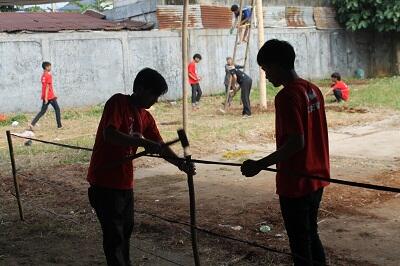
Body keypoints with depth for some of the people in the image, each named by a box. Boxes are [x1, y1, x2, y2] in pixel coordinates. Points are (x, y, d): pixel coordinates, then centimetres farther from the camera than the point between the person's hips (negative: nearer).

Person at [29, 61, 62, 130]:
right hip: (50, 96, -8)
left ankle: (32, 124, -7)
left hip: (45, 97, 8)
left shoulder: (43, 75, 14)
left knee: (42, 111, 7)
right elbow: (47, 87, -18)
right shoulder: (49, 75, -12)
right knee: (57, 109, 9)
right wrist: (46, 97, -21)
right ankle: (59, 125, 13)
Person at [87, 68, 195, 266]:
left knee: (126, 231, 18)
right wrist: (143, 142, -32)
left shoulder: (146, 117, 8)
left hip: (125, 183, 8)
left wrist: (181, 164, -9)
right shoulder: (118, 102, -14)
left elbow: (160, 146, 8)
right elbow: (109, 134, -28)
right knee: (114, 236, -2)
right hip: (105, 183, -8)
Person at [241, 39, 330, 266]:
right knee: (311, 235, 21)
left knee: (300, 243, 6)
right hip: (316, 179, 8)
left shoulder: (287, 96, -19)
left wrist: (260, 165, -20)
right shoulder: (313, 90, 6)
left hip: (295, 183, -8)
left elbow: (296, 142, -25)